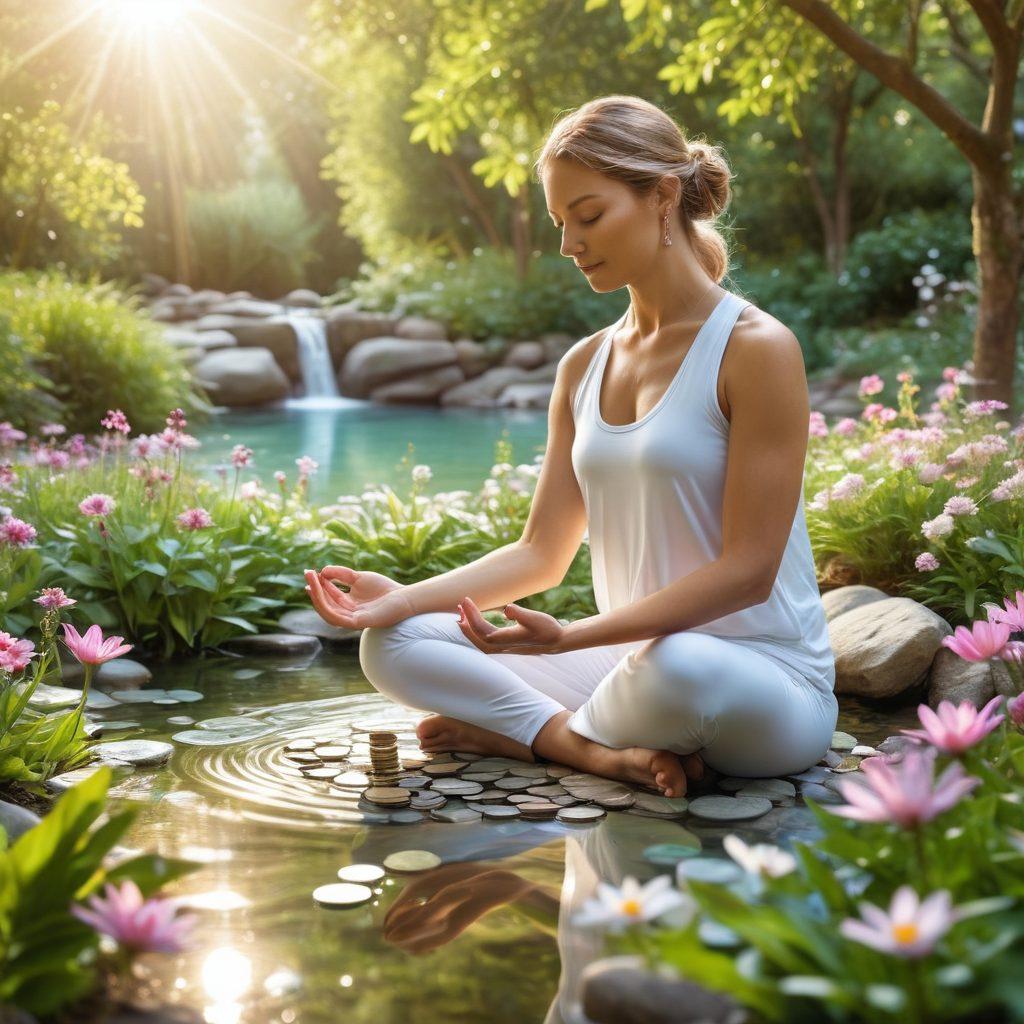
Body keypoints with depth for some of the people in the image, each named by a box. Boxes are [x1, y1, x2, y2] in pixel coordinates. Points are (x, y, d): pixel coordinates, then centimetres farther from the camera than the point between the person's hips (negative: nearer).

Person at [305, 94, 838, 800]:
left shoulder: (756, 347, -12)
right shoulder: (583, 367, 10)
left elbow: (748, 569, -17)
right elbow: (542, 553, 8)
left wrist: (573, 636, -27)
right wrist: (405, 598, -7)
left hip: (770, 685, -5)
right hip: (639, 660, 6)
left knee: (680, 666, -41)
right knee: (393, 644, -5)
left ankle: (517, 731, -10)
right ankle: (603, 750, -18)